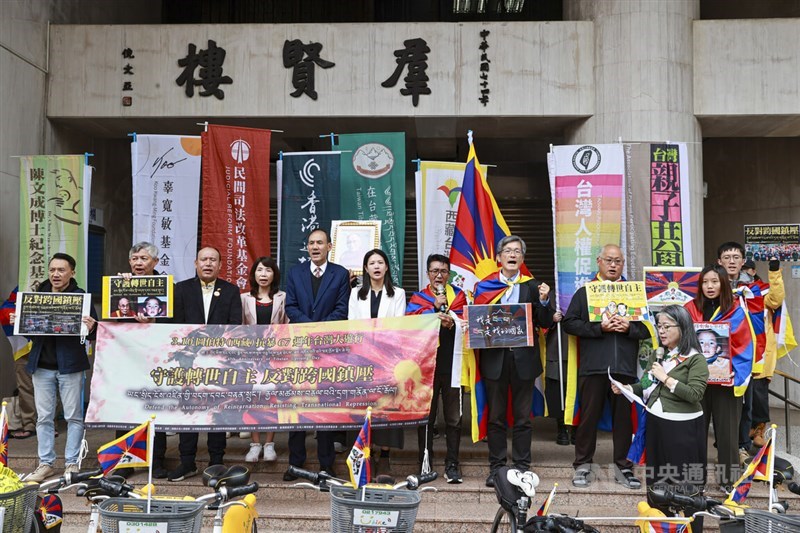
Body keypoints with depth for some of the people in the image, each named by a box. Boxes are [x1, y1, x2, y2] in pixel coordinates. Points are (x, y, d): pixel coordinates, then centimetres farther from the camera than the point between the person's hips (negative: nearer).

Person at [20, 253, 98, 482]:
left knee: (74, 416, 4)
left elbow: (94, 330, -5)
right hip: (42, 365, 4)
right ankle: (45, 463, 20)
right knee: (44, 417, 9)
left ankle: (72, 463, 14)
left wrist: (90, 328, -27)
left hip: (69, 365, -4)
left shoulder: (81, 296, -3)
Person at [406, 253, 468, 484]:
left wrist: (452, 323, -22)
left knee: (454, 417, 3)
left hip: (452, 362, 0)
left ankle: (452, 465, 12)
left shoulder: (459, 295, 13)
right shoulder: (418, 298, 13)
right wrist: (435, 307, -12)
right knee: (426, 415, 5)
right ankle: (425, 464, 14)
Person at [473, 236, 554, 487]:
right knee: (496, 416, 8)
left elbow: (545, 323, 1)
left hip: (523, 357, 0)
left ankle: (522, 467, 18)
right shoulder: (484, 286, 6)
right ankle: (496, 467, 17)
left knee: (523, 416, 8)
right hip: (494, 358, 0)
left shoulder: (532, 286, 6)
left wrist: (544, 301, -15)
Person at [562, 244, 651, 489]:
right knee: (589, 415, 3)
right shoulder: (584, 292, 9)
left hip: (625, 366, 2)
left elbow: (648, 328, 9)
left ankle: (623, 466, 19)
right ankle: (583, 465, 15)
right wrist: (599, 327, -13)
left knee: (624, 417, 7)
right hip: (593, 366, -2)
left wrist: (629, 327, -10)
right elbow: (569, 323, -3)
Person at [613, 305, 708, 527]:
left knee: (687, 486, 2)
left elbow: (695, 394, -19)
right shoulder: (656, 355, 11)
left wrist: (666, 378, -17)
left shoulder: (695, 359, -9)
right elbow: (647, 387, 12)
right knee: (656, 481, 14)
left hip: (683, 427, -6)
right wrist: (627, 388, -5)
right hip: (655, 423, 7)